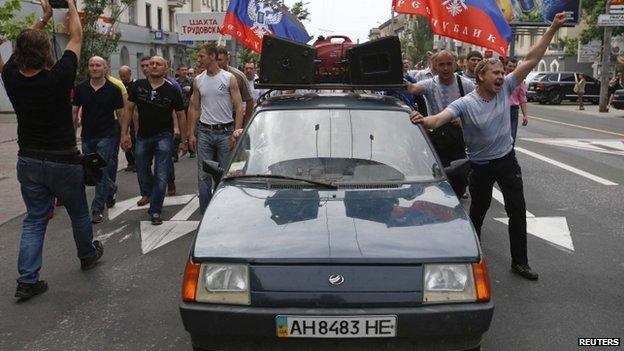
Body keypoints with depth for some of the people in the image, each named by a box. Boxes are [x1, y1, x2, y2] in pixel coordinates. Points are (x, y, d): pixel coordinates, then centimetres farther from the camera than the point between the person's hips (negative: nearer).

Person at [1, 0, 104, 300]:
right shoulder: (57, 79, -19)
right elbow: (76, 38, -6)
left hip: (28, 161, 4)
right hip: (63, 162, -4)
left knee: (34, 219, 10)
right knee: (79, 213, 17)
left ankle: (27, 280, 6)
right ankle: (88, 256, 38)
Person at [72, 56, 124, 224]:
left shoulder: (113, 89, -4)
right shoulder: (80, 88, 3)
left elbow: (121, 113, -1)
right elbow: (74, 111, 8)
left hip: (107, 136, -4)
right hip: (87, 136, 4)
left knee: (100, 172, -9)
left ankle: (97, 210, -1)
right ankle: (110, 187, 44)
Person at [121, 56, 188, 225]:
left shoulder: (172, 91, -6)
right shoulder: (138, 86, -1)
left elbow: (181, 115, 0)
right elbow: (128, 109, 3)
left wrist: (184, 140, 0)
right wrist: (124, 133, -3)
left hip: (163, 136, -3)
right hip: (143, 136, 3)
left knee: (161, 176, -6)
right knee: (142, 172, 17)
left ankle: (155, 211, 4)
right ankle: (148, 195, 46)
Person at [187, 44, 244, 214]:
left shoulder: (229, 78, -3)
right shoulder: (198, 80, 8)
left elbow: (238, 107, -6)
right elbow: (194, 108, 10)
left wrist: (237, 131, -15)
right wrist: (191, 134, 4)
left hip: (225, 131, -3)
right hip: (204, 131, 3)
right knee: (203, 174, 3)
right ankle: (205, 212, 12)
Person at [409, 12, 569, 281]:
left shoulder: (505, 89, -7)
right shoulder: (465, 104, -20)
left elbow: (531, 60, -9)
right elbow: (440, 118, -35)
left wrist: (552, 29, -13)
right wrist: (425, 121, -59)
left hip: (507, 160, 3)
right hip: (480, 166, -3)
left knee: (517, 210, 4)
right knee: (477, 212, 13)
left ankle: (520, 261, 16)